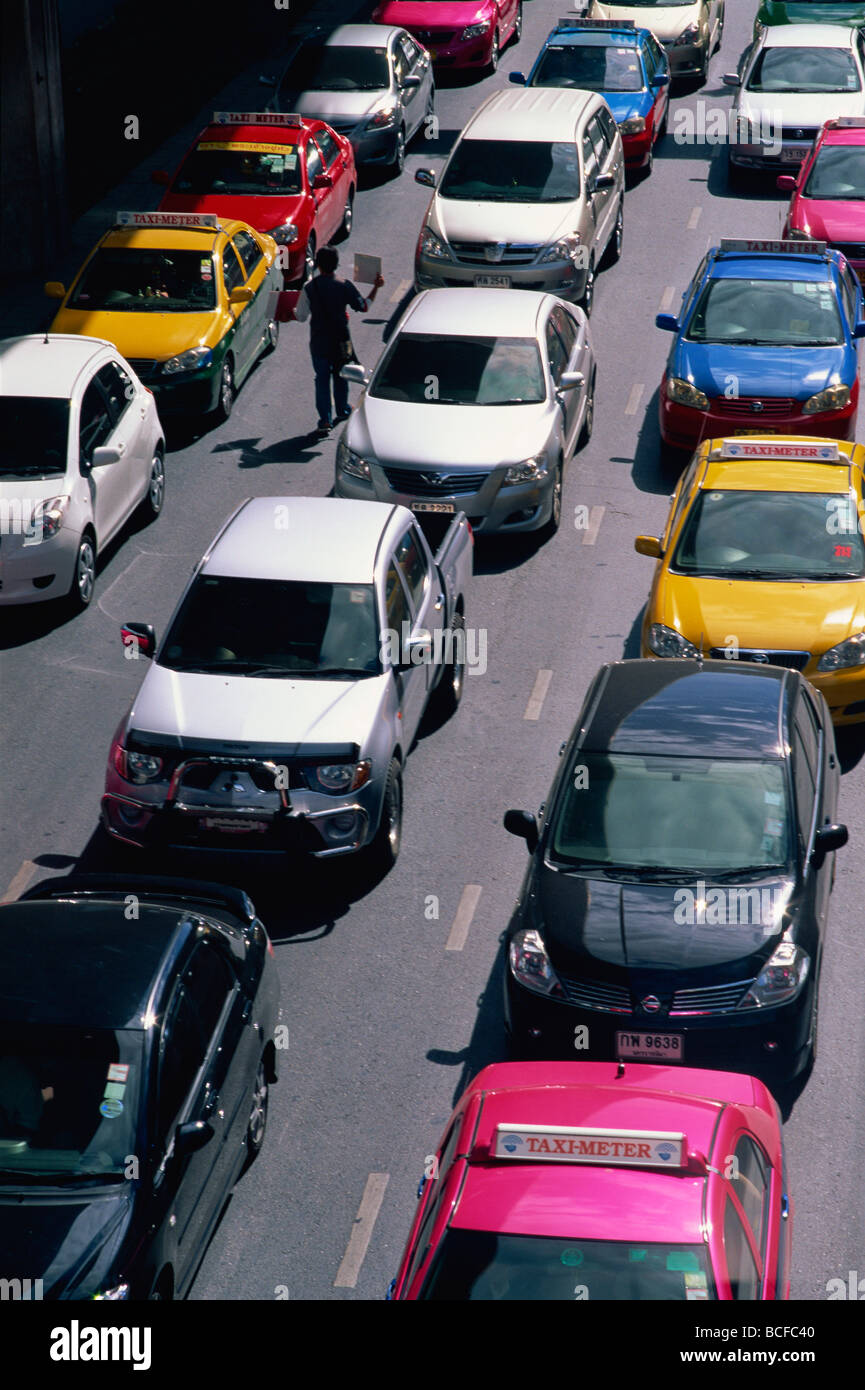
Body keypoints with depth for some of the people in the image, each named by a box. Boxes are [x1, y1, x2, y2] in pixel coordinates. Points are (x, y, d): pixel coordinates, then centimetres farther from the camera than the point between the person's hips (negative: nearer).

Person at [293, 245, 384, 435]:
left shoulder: (309, 288, -11)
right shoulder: (345, 286, -8)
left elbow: (301, 317, -7)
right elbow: (363, 306, 3)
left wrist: (291, 311, 15)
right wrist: (376, 288, 15)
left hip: (319, 343, -1)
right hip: (341, 341, 1)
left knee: (322, 379, 4)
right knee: (340, 376, 20)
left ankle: (325, 419, -4)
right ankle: (342, 411, 35)